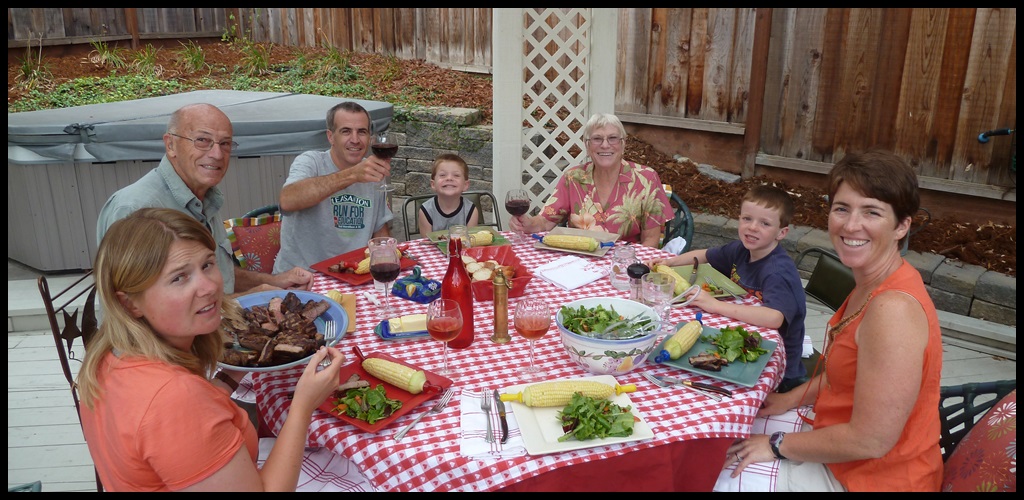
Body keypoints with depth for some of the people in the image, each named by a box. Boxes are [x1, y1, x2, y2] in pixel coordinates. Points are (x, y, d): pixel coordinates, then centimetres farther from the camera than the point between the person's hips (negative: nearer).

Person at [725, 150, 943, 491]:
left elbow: (870, 441, -29)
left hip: (872, 477, -8)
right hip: (839, 443, 8)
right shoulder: (873, 285, -1)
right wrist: (791, 399, 7)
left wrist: (777, 445, -18)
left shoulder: (893, 309, -31)